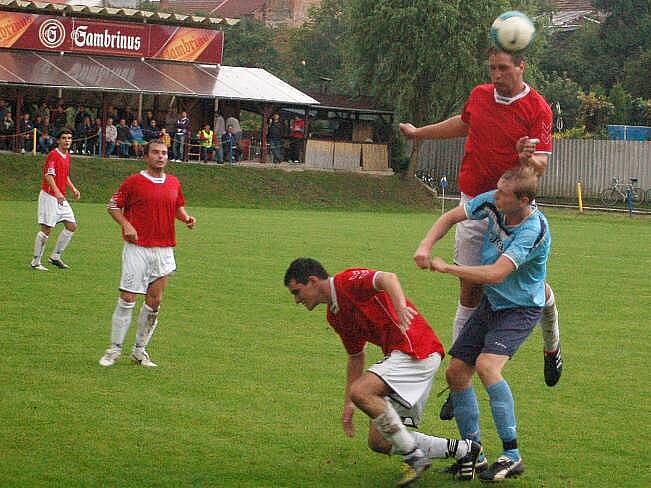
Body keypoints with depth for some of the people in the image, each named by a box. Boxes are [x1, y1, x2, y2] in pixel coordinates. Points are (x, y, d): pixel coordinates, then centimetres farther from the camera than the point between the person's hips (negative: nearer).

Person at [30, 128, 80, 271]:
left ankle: (55, 257, 15)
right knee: (46, 229, -7)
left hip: (61, 198, 9)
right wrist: (57, 192, -37)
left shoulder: (67, 156, 14)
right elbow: (49, 176, -25)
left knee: (72, 226, 6)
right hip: (49, 196, -9)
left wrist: (73, 189, 14)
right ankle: (36, 262, 2)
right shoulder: (53, 155, -14)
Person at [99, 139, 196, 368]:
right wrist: (126, 225, -13)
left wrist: (186, 217, 3)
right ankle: (115, 349, 4)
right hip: (137, 248, -4)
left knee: (154, 302, 5)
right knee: (127, 299, -6)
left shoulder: (174, 183, 10)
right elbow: (114, 205, 3)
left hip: (164, 250, 4)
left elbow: (178, 207, 24)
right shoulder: (134, 181, -4)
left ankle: (140, 350, 16)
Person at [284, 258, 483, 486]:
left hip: (416, 348, -10)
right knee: (379, 442, 5)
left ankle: (414, 457, -16)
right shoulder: (334, 315, 19)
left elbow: (387, 278, -28)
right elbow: (356, 355, 28)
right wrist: (348, 404, 25)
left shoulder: (347, 281, -9)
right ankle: (463, 450, 13)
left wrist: (401, 306, -47)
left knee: (361, 392, -27)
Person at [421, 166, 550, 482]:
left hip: (521, 310, -8)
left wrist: (446, 267, -24)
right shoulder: (492, 203, -9)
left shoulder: (534, 230, -29)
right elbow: (450, 218, 6)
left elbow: (495, 274, -34)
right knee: (456, 372, 2)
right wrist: (426, 246, -12)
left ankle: (511, 456, -21)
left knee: (486, 364, -28)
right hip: (490, 303, 8)